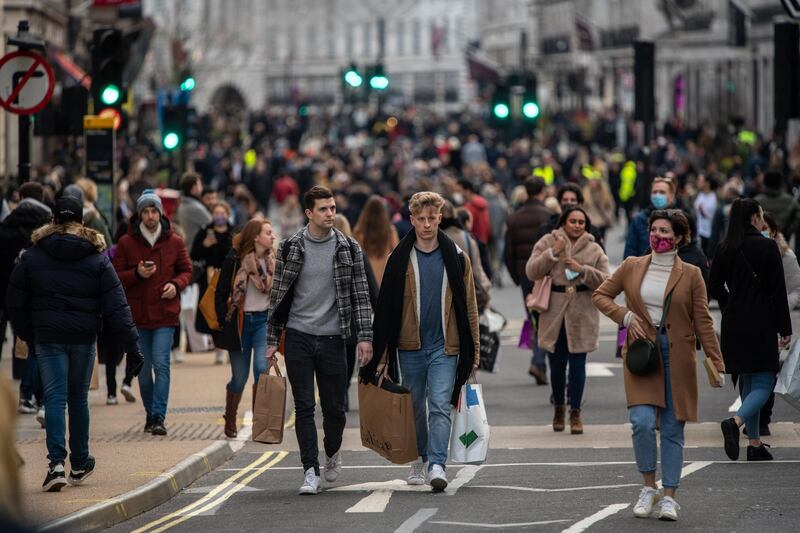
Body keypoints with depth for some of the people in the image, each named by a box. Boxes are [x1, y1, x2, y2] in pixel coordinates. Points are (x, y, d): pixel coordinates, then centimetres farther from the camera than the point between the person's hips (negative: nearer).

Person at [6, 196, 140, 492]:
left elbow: (16, 302, 6)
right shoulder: (97, 258, 0)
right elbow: (116, 305, -3)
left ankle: (57, 463, -20)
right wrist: (131, 343, -2)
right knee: (78, 398, 14)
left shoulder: (32, 256, 2)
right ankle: (80, 464, 24)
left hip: (48, 337, -1)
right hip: (84, 337, 1)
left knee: (55, 398, -4)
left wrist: (27, 335, 18)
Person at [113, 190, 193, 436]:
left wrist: (176, 285, -10)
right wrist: (136, 274, -16)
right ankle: (150, 414, 24)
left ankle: (159, 417, -15)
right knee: (143, 368, 10)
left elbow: (186, 270, 10)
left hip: (165, 314, -2)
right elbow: (116, 276, 3)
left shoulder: (174, 242, 3)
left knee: (161, 364, -13)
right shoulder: (126, 243, 1)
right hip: (137, 314, 2)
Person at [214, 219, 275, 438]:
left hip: (264, 320, 2)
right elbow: (221, 295, -3)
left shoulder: (274, 261, 4)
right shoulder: (235, 260, -6)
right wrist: (225, 324, -7)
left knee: (262, 367, -18)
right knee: (239, 377, 4)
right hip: (240, 321, -2)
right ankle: (230, 420, 27)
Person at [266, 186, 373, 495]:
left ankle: (333, 452, 33)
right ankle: (310, 471, -2)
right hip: (298, 338, 0)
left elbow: (360, 295, 4)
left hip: (332, 339, 0)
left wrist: (364, 336, -3)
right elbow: (278, 295, 6)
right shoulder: (291, 248, 1)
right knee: (304, 407, -4)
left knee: (334, 408, 4)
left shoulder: (349, 249, 2)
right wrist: (272, 339, 5)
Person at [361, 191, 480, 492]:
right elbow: (386, 306, 5)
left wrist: (473, 351, 6)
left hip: (444, 346, -1)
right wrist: (380, 353, 2)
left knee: (440, 406, -12)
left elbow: (468, 306, 8)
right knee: (416, 408, 11)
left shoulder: (456, 258, 3)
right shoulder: (400, 259, 3)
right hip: (410, 346, 1)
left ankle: (437, 465, -19)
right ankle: (421, 459, 27)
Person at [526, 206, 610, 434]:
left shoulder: (594, 250, 6)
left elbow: (605, 280, 0)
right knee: (557, 364, 7)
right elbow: (531, 272, -5)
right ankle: (558, 409, 26)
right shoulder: (548, 243, 5)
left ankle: (575, 413, 6)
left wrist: (583, 270, -14)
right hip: (554, 313, 0)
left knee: (577, 363, -2)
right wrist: (553, 253, -14)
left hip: (581, 315, 0)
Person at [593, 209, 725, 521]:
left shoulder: (690, 275, 2)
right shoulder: (632, 267, 6)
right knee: (642, 422, -14)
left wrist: (716, 364, -2)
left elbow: (703, 322, 3)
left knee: (672, 428, 2)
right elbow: (600, 295, 14)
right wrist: (625, 316, -4)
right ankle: (649, 488, 4)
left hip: (677, 357, 0)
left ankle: (669, 497, 9)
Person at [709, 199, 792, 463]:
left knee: (748, 382, 15)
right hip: (761, 324, -5)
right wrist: (785, 329, -5)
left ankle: (755, 444, 15)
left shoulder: (724, 249, 3)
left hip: (733, 324, 6)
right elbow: (778, 290, -9)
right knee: (764, 383, -1)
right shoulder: (767, 246, -10)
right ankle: (736, 421, -27)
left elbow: (714, 288, 6)